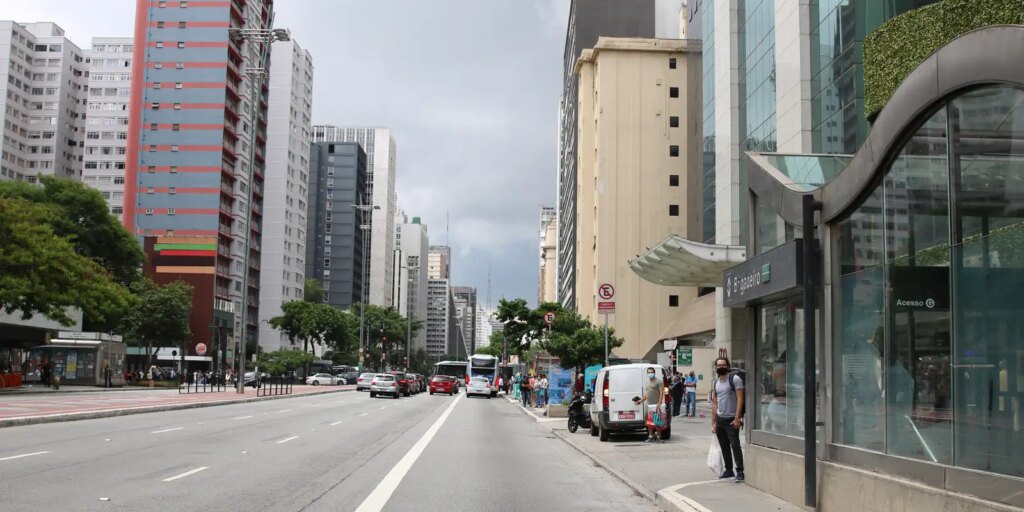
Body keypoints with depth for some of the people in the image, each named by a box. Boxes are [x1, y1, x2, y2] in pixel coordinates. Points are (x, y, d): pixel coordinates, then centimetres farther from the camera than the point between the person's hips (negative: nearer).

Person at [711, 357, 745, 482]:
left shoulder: (735, 379, -6)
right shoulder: (716, 382, 14)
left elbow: (740, 399, -12)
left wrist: (737, 418, -19)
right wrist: (713, 423, 13)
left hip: (731, 419, -7)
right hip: (719, 419, 7)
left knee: (735, 445, -10)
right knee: (724, 447, 11)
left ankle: (740, 471, -7)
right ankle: (728, 470, 20)